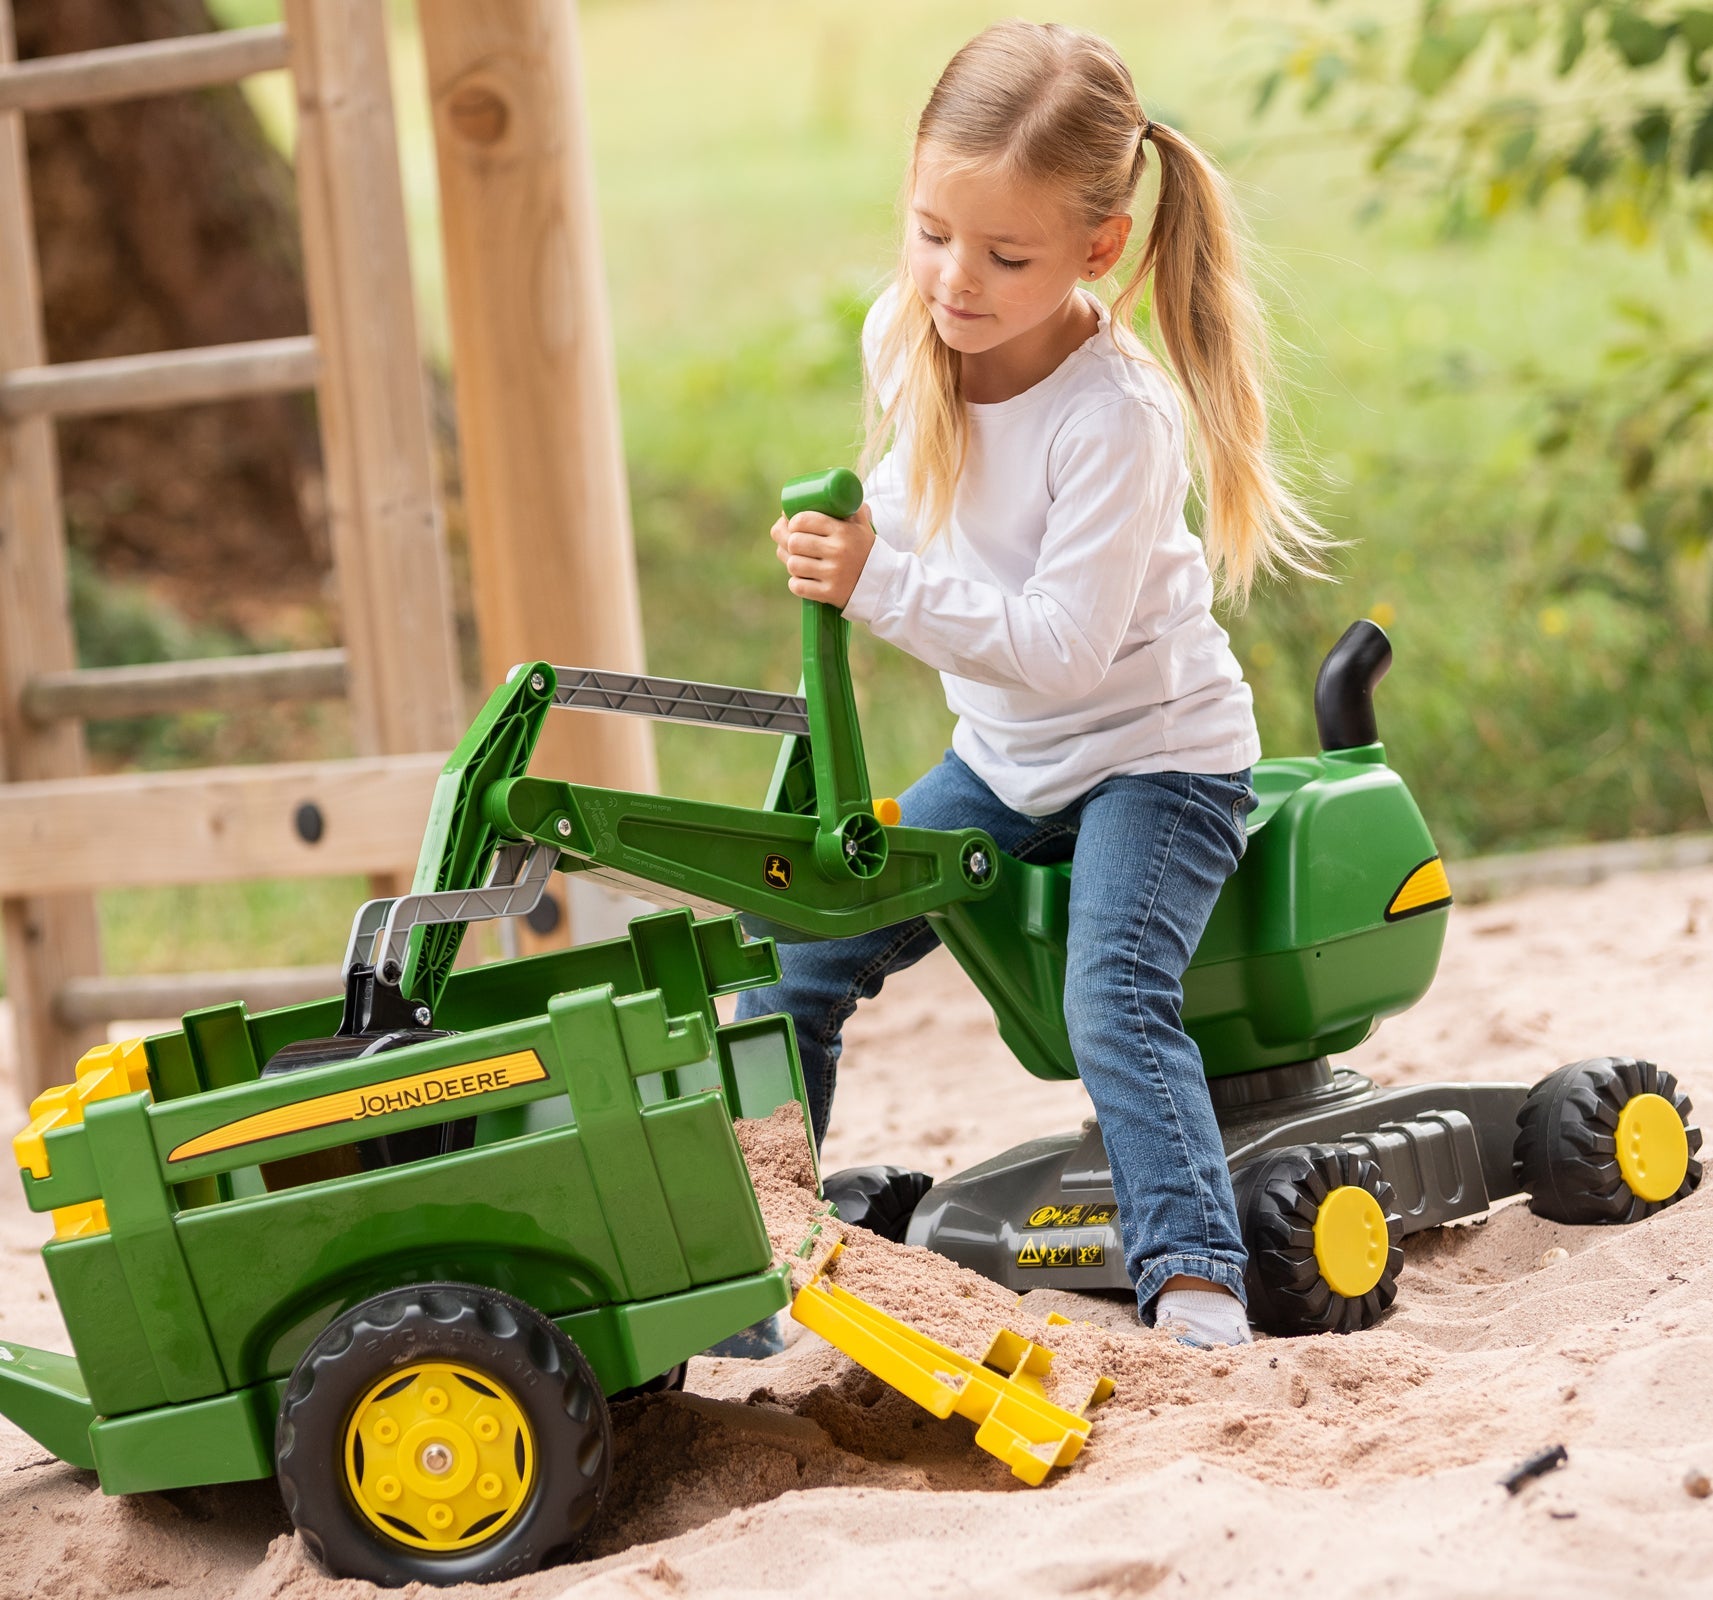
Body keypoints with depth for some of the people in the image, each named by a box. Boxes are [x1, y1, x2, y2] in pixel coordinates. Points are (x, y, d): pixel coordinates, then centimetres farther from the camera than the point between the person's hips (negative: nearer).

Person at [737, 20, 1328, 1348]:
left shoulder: (1116, 419, -30)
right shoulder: (901, 336, -9)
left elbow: (1063, 647, -32)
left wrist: (883, 587, -37)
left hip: (1156, 749, -7)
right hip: (1003, 754, 7)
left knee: (1114, 1001, -29)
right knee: (797, 959, 1)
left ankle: (1196, 1282, -28)